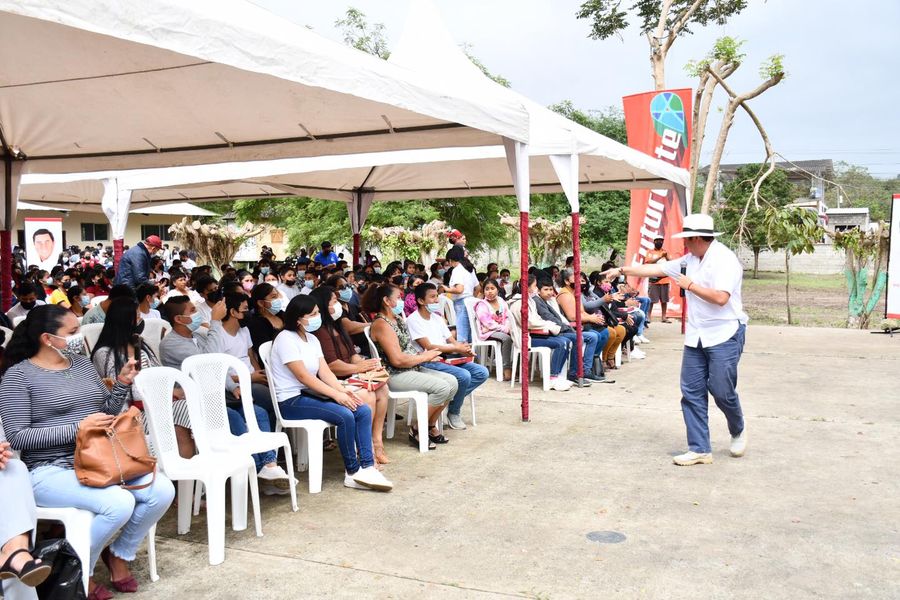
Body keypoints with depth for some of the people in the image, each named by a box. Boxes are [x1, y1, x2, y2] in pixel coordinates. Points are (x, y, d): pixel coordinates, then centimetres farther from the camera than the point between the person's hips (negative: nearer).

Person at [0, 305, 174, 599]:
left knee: (163, 490, -15)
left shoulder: (83, 363, 13)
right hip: (52, 471, -6)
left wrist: (122, 384, -1)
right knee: (119, 503, -31)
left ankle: (119, 554, 9)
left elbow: (106, 413, 18)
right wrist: (77, 428, -18)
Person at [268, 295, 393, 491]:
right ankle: (352, 472, -12)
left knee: (364, 410, -11)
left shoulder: (312, 339, 13)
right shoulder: (286, 339, -13)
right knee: (345, 415, -27)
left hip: (310, 394, 8)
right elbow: (303, 376, -18)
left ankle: (366, 468, -14)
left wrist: (343, 390, -13)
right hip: (292, 401, -8)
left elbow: (325, 372, 6)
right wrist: (336, 394, -21)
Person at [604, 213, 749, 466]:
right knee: (692, 392, 3)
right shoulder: (690, 260, 10)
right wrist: (623, 270, 18)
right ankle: (699, 449, 9)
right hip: (696, 337, 8)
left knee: (722, 391, -2)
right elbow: (656, 269, 17)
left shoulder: (725, 260, -14)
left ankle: (738, 431, 29)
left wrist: (690, 285, -15)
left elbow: (720, 298, -25)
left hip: (724, 335, -7)